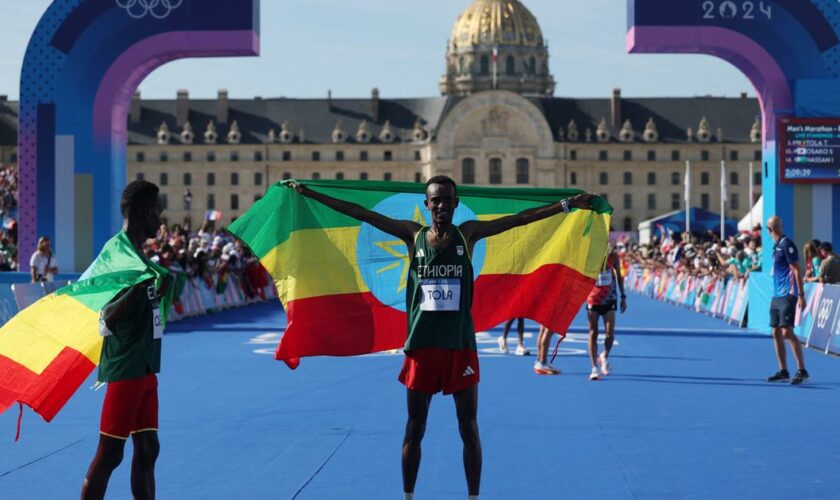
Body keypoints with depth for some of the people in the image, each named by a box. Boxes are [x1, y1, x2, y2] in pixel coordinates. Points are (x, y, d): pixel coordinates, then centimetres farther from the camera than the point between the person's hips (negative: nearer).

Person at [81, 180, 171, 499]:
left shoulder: (140, 256, 14)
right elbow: (110, 319, -24)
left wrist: (161, 289, 20)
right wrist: (141, 285, -31)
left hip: (145, 368, 10)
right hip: (125, 368, -10)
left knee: (147, 449, 11)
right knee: (109, 454, -6)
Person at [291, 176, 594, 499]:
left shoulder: (467, 234, 2)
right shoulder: (413, 235, 3)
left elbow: (520, 218, -2)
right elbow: (360, 213, 1)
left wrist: (570, 204, -7)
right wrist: (310, 194, -2)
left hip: (460, 345, -1)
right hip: (422, 345, 1)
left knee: (469, 429, 4)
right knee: (415, 429, 9)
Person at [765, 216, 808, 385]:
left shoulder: (786, 244, -12)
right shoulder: (776, 246, 14)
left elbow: (797, 270, -14)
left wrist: (801, 294, -18)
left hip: (788, 295, -9)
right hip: (777, 295, 9)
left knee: (787, 332, -13)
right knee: (776, 333, 7)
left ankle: (802, 370, -10)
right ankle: (783, 371, 12)